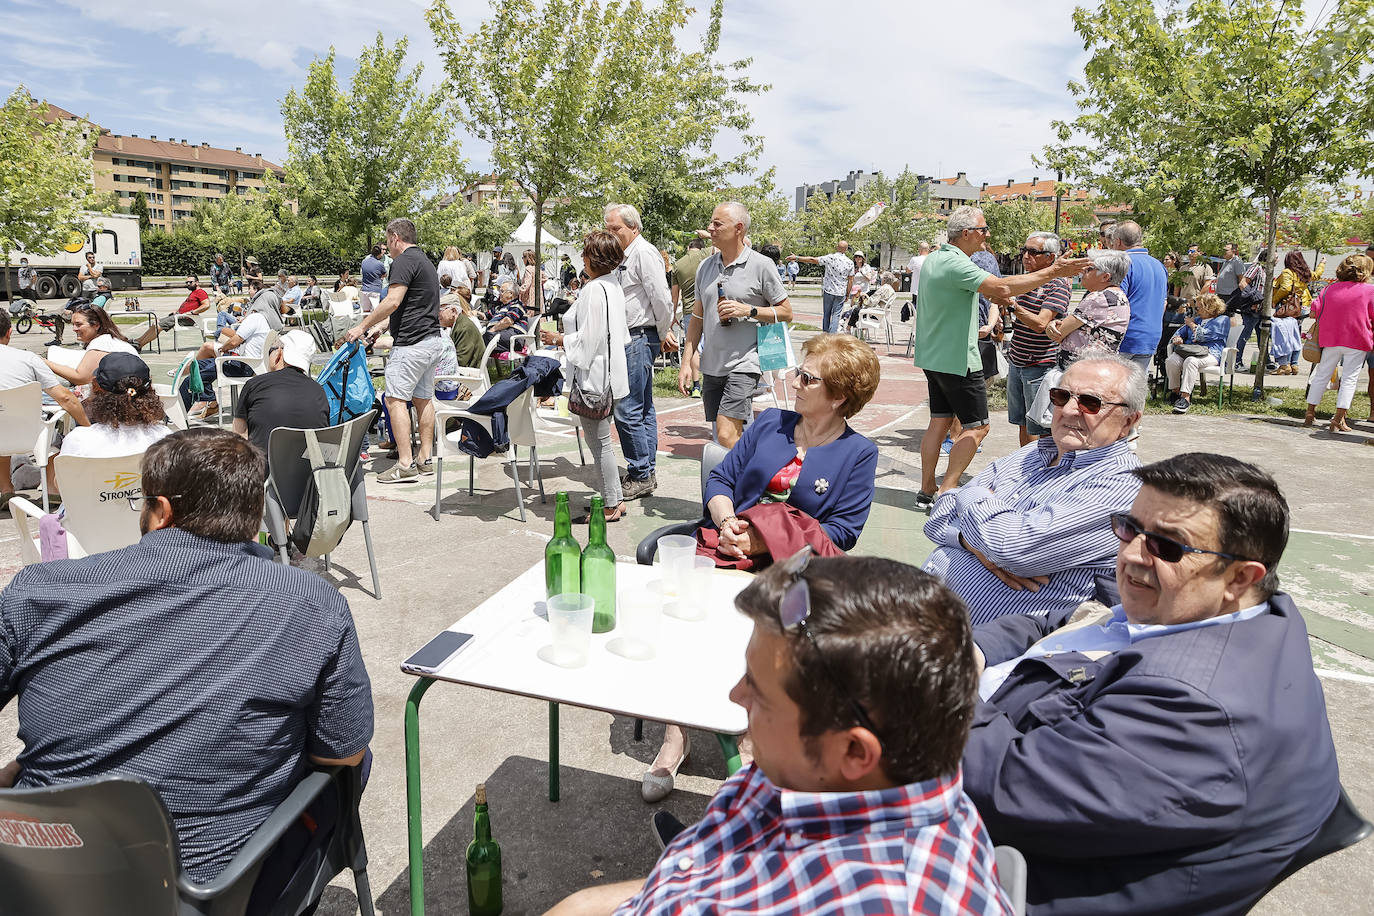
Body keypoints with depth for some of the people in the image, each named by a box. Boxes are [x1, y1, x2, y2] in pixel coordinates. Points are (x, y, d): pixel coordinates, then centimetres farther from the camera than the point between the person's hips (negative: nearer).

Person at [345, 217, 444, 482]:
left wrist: (362, 326, -11)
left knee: (395, 399, -8)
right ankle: (425, 459, 17)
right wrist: (376, 317, 33)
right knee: (423, 399, 13)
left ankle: (405, 464, -12)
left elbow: (393, 302, -19)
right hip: (433, 340, 10)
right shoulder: (426, 262, 21)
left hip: (411, 343, -10)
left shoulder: (404, 261, -10)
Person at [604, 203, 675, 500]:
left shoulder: (644, 253, -12)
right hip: (630, 338, 10)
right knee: (643, 407, 14)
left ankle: (640, 476, -2)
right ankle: (647, 472, 22)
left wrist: (664, 334, -6)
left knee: (627, 409, -10)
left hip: (639, 338, -10)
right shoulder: (624, 255, 19)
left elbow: (661, 298, -16)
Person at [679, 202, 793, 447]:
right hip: (711, 367, 6)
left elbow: (786, 312, -1)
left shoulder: (762, 265, -5)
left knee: (726, 436, -16)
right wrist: (686, 362, 10)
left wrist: (748, 310, -16)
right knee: (722, 439, 10)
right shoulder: (705, 267, 11)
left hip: (744, 365, -6)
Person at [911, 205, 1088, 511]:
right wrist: (1053, 271, -24)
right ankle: (947, 492, -4)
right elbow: (1002, 288, -29)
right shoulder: (955, 264, -20)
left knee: (940, 421, 12)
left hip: (934, 357, 9)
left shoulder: (933, 260, 11)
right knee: (976, 426, -1)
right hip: (957, 359, -9)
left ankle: (927, 491, 14)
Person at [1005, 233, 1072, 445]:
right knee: (1022, 424, 14)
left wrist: (1011, 305, -30)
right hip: (1016, 362, 8)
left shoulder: (1058, 285, -12)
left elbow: (1040, 324, -24)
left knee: (1040, 429, -4)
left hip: (1040, 365, -8)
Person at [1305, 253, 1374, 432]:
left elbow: (1314, 311, 2)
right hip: (1357, 343, -3)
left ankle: (1310, 413, 14)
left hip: (1331, 340, 3)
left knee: (1321, 375, 12)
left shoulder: (1330, 288, 5)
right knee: (1349, 379, -1)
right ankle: (1338, 420, -6)